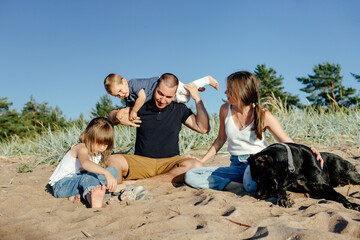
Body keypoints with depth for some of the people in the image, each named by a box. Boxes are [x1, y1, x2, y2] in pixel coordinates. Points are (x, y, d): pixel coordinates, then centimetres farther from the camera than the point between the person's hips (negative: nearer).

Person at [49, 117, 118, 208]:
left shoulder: (97, 151, 7)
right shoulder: (82, 149, -23)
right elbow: (85, 163, -45)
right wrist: (106, 172, -58)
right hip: (61, 185, -8)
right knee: (88, 176, -38)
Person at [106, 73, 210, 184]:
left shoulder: (179, 109, 5)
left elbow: (203, 128, -4)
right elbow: (111, 116, 11)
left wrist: (197, 98, -5)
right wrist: (118, 118, -15)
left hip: (170, 161, 1)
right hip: (141, 160, -1)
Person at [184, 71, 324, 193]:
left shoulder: (264, 115, -10)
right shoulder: (225, 110, 2)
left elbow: (287, 143, -8)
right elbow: (220, 140, 18)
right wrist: (201, 160, 15)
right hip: (236, 166, 6)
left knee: (251, 184, -44)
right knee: (190, 175, -16)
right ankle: (238, 187, -25)